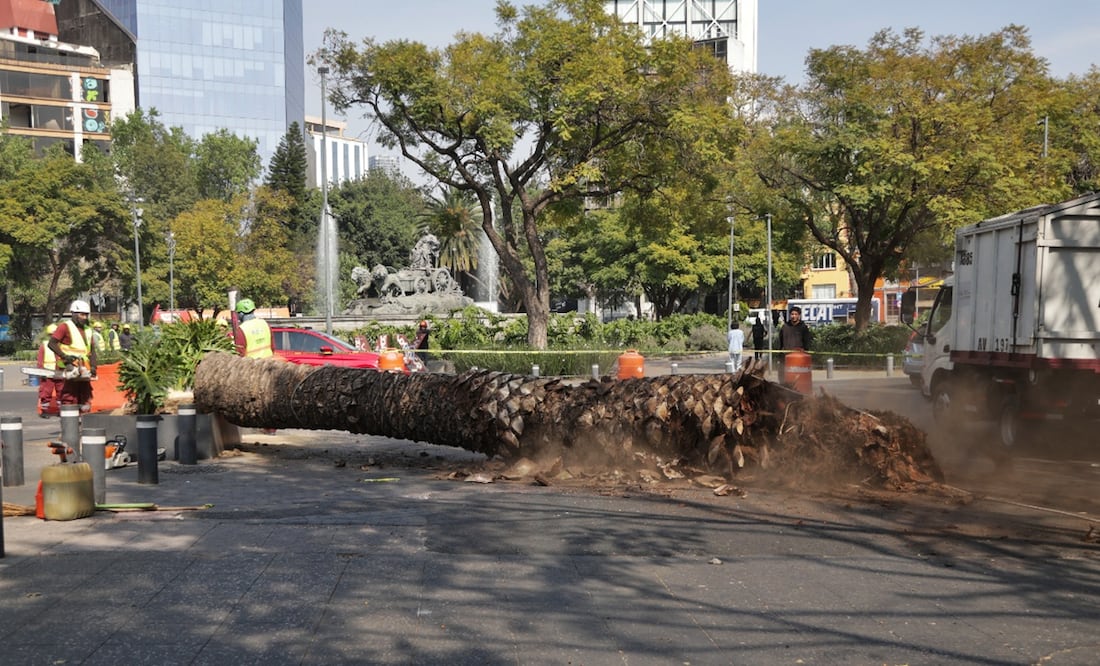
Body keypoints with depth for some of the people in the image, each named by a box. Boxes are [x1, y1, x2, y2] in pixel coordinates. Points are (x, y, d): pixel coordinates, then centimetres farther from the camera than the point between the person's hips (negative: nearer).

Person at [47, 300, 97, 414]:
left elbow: (92, 350, 16)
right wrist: (64, 356, -19)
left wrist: (93, 366, 1)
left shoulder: (88, 330, 17)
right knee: (69, 400, -7)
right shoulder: (65, 326, -2)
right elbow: (52, 343, -9)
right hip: (69, 370, -7)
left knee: (85, 401, 8)